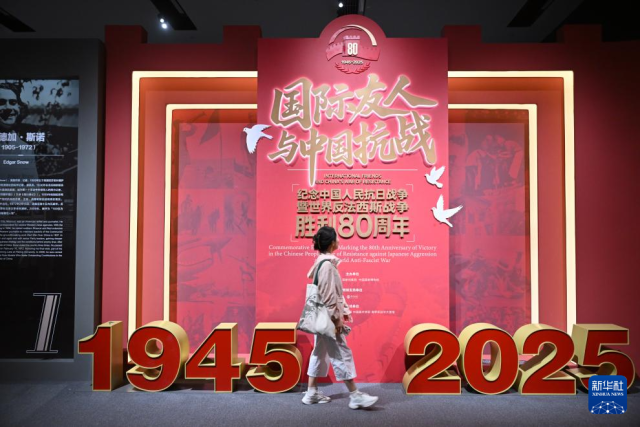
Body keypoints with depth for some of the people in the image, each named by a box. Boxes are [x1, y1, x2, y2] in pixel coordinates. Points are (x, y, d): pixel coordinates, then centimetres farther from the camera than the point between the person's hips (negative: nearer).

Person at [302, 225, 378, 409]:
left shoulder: (324, 262, 11)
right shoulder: (327, 265, -19)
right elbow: (328, 296, -22)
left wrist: (344, 310, 18)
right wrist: (336, 319, -18)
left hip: (322, 317, 10)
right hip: (328, 317, -10)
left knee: (320, 353, 14)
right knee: (341, 353, -4)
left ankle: (312, 393, 21)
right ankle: (355, 396, 3)